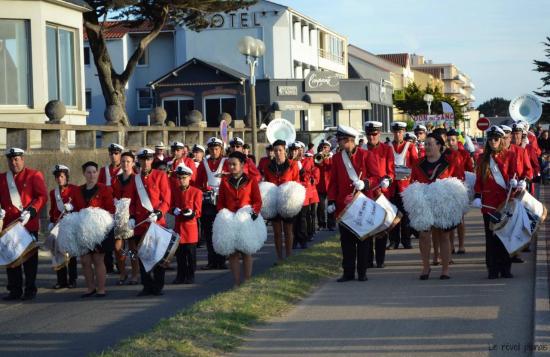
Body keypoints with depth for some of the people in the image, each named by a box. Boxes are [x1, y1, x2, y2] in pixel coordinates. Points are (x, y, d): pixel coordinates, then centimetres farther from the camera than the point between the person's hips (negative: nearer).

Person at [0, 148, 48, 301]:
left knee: (30, 258, 3)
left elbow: (42, 196, -6)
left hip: (29, 224, -4)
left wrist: (30, 212, -19)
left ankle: (30, 290, 10)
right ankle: (15, 290, 12)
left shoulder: (34, 175, 1)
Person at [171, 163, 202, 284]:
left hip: (190, 226, -4)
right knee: (179, 254, 8)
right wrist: (174, 210, -13)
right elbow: (170, 206, 9)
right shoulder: (174, 191, 8)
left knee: (191, 253, 0)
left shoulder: (196, 192, -4)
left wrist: (191, 213, -26)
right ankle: (180, 276, 17)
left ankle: (190, 276, 9)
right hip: (178, 226, 4)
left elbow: (198, 211, -5)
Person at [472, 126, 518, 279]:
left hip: (506, 200, -1)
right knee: (491, 236, 1)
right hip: (489, 202, 1)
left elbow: (513, 174, 1)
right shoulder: (483, 158, 11)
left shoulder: (510, 155, 6)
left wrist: (520, 183, -20)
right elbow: (479, 180, 11)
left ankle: (505, 269, 8)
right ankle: (493, 269, 5)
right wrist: (477, 197, -1)